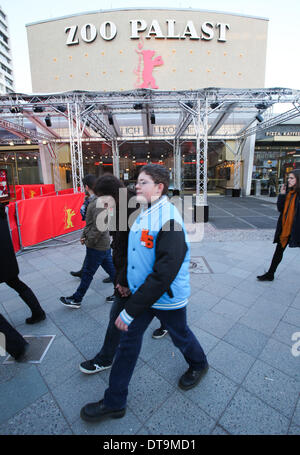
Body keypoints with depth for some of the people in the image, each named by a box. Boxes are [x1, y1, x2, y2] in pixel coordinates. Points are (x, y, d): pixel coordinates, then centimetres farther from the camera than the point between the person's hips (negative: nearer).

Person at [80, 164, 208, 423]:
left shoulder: (169, 219, -27)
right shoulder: (144, 213, 0)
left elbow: (164, 273, -31)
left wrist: (130, 310, -27)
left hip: (168, 297, -7)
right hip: (142, 292, 7)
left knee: (180, 336, 20)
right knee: (129, 339, 14)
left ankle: (199, 365, 56)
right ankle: (114, 402, 36)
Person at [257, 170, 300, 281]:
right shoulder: (288, 192, 5)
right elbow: (280, 209, 1)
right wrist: (282, 195, -7)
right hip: (284, 227, 5)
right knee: (278, 251, 12)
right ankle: (270, 274, 21)